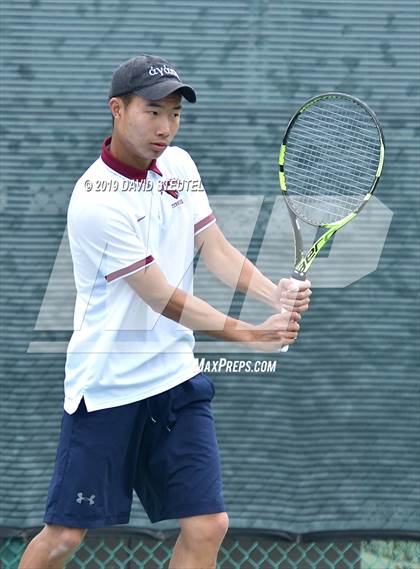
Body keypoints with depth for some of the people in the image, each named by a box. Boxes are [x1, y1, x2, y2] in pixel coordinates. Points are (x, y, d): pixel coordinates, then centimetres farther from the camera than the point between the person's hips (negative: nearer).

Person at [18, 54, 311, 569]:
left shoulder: (178, 165, 5)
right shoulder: (96, 202, -19)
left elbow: (216, 250, 5)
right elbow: (164, 299, -18)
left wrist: (275, 294, -13)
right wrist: (251, 336, -19)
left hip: (176, 377, 6)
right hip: (105, 386, -6)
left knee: (207, 525, -3)